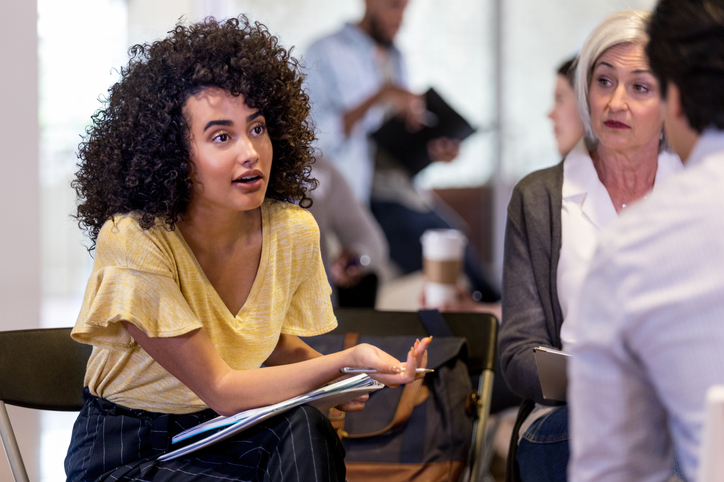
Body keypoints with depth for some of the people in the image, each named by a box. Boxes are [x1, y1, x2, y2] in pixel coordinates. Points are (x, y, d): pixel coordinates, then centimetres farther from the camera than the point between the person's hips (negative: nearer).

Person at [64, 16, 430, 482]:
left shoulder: (293, 231, -8)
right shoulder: (131, 240, -24)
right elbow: (219, 388, -24)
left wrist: (338, 376, -12)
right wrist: (348, 360, -35)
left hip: (223, 435, 5)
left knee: (304, 426, -28)